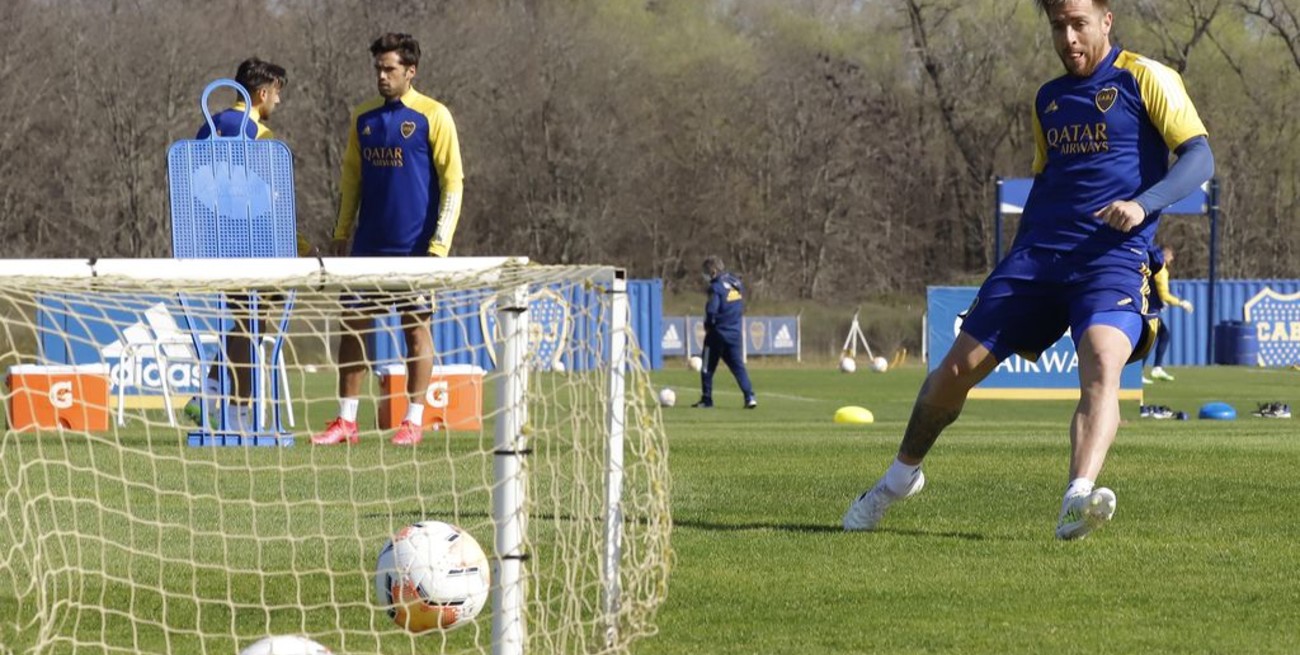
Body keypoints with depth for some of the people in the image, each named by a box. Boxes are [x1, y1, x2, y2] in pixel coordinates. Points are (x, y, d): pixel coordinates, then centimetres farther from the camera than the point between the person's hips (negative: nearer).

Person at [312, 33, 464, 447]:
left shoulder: (433, 117, -5)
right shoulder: (363, 118, 10)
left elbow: (452, 182, -6)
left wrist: (439, 243, -12)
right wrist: (341, 233, 11)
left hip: (414, 246, -5)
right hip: (368, 245, 5)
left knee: (416, 327, 0)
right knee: (352, 325, 3)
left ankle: (414, 421, 6)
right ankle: (346, 421, 8)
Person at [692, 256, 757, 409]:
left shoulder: (716, 287, -17)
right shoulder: (736, 283, 6)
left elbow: (711, 310, -21)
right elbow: (741, 307, 14)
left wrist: (708, 326, -4)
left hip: (718, 332, -6)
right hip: (736, 332, 6)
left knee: (708, 367, 8)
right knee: (737, 365, 8)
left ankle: (706, 399, 13)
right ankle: (750, 397, -6)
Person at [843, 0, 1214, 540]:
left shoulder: (1144, 79, 0)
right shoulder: (1048, 100, 18)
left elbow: (1199, 157, -7)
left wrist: (1141, 205, -22)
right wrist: (1017, 267, 21)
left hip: (1112, 259, -5)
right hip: (1038, 255, 5)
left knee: (1102, 361, -32)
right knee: (957, 368, 3)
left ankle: (1078, 503, -47)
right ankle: (900, 478, 27)